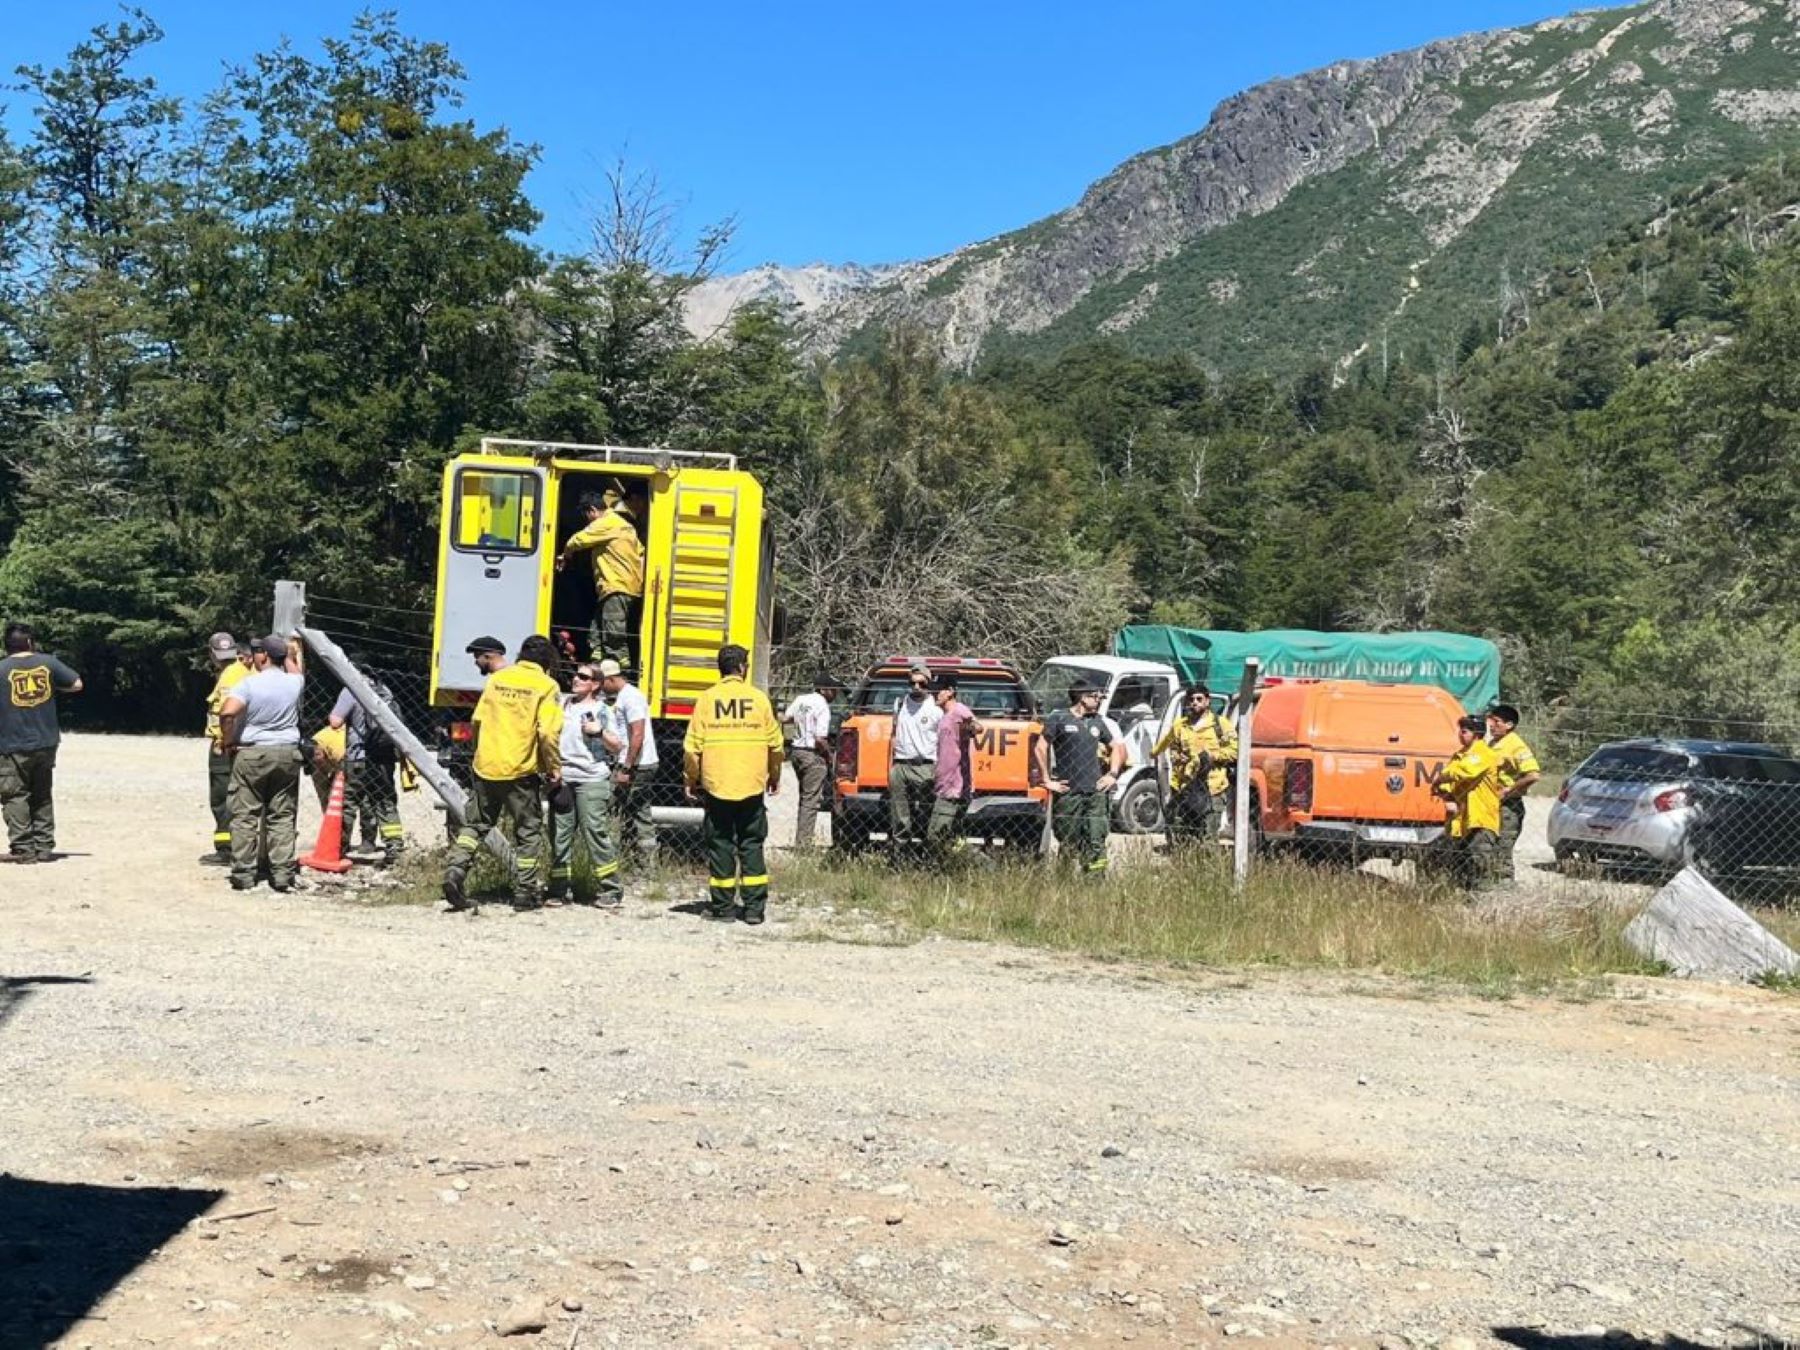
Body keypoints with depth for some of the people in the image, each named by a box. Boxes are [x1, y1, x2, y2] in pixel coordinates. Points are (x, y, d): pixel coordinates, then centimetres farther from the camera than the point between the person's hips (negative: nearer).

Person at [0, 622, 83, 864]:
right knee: (42, 796, 15)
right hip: (46, 744, 4)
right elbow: (76, 684, 8)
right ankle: (44, 847, 15)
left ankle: (23, 849, -1)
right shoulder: (47, 662, 1)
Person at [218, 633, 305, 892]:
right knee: (283, 816, 6)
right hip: (287, 754, 3)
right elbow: (297, 669, 27)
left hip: (251, 754, -3)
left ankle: (243, 873, 5)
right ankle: (282, 874, 4)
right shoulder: (294, 682, 2)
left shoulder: (249, 683, -10)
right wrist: (293, 648, 42)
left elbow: (227, 712, -22)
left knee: (245, 816, 4)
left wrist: (229, 742, -8)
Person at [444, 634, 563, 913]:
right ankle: (526, 891, 10)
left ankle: (455, 871, -2)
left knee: (474, 824, 15)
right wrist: (554, 768, -2)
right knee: (529, 830, 8)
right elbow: (548, 733, -14)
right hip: (521, 771, -4)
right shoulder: (546, 686, -6)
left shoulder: (497, 678, 8)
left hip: (486, 765, 4)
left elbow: (479, 720, 11)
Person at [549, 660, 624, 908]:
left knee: (596, 834, -7)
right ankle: (559, 889, 14)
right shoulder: (563, 704, 14)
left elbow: (618, 747, 2)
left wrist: (600, 732, -13)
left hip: (591, 779, -5)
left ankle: (609, 892, -2)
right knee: (559, 834, 6)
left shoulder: (603, 711, 2)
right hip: (562, 779, 5)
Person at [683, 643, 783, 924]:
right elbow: (775, 744, 5)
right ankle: (754, 908, 5)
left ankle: (723, 906, 10)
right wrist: (774, 776, 20)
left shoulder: (707, 699, -3)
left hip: (716, 785, -1)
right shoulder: (759, 698, 0)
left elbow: (692, 746, -3)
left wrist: (691, 780, 10)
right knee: (752, 845, 7)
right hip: (752, 785, 1)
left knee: (720, 845, 7)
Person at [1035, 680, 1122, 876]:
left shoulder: (1098, 722, 17)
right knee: (1068, 842, 0)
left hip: (1096, 792, 4)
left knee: (1096, 841, -3)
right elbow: (1041, 748, -2)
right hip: (1068, 792, -4)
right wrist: (1047, 780, -5)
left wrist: (1112, 774, 16)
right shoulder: (1058, 719, 2)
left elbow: (1116, 747, 28)